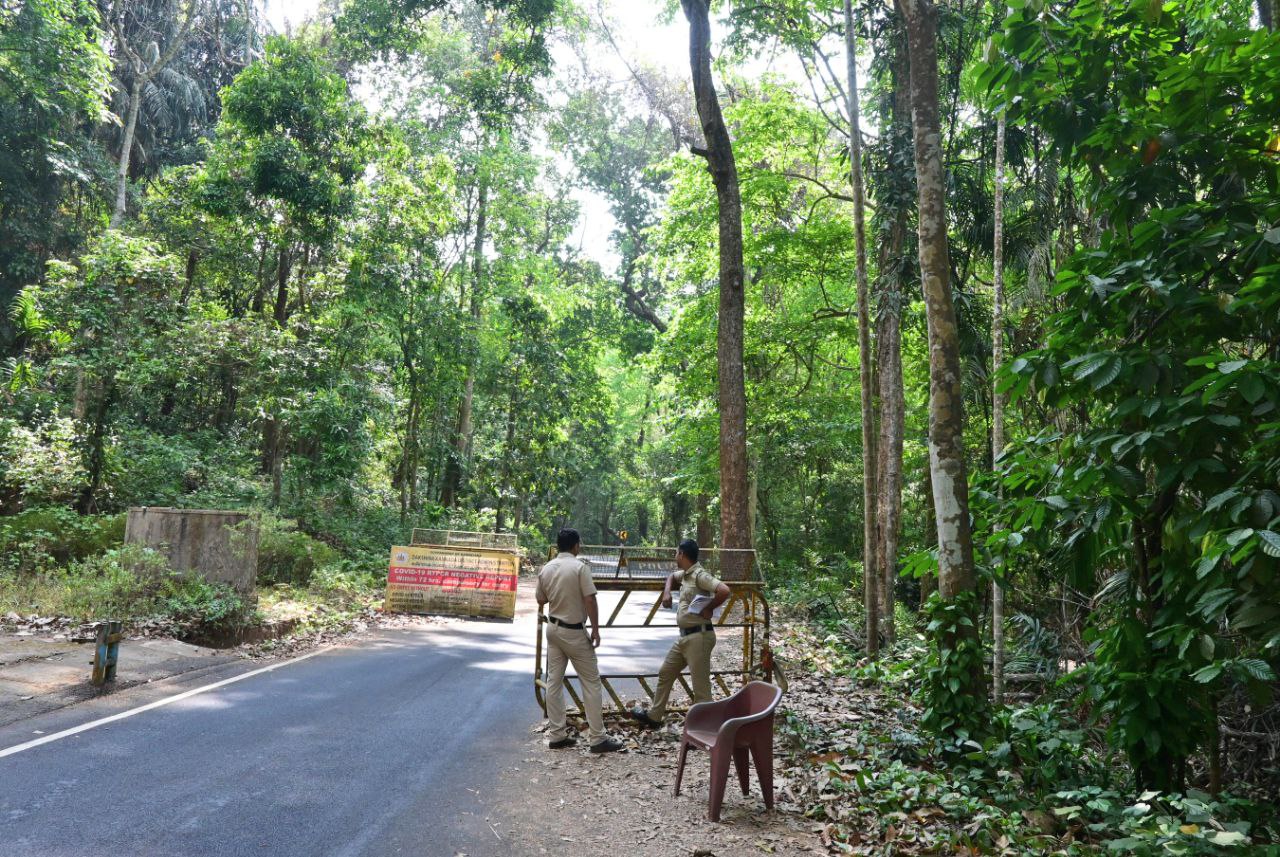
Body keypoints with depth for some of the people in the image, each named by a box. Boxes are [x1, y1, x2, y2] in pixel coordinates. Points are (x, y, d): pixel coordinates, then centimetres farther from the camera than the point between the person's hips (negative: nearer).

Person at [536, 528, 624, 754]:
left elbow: (541, 600, 13)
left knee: (554, 681, 10)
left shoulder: (546, 569, 4)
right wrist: (596, 630, -12)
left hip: (553, 628, 6)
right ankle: (598, 738, 2)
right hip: (574, 631, -6)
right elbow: (590, 601, -19)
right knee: (591, 682, 0)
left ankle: (557, 735, 14)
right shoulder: (580, 567, -15)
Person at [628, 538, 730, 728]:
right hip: (684, 636, 10)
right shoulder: (685, 574, 11)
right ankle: (654, 716, 35)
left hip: (699, 636, -10)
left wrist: (709, 609, -17)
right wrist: (667, 592, 15)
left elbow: (724, 591, -31)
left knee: (701, 688, -5)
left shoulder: (700, 575, -18)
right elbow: (671, 576, 34)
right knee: (665, 674, 21)